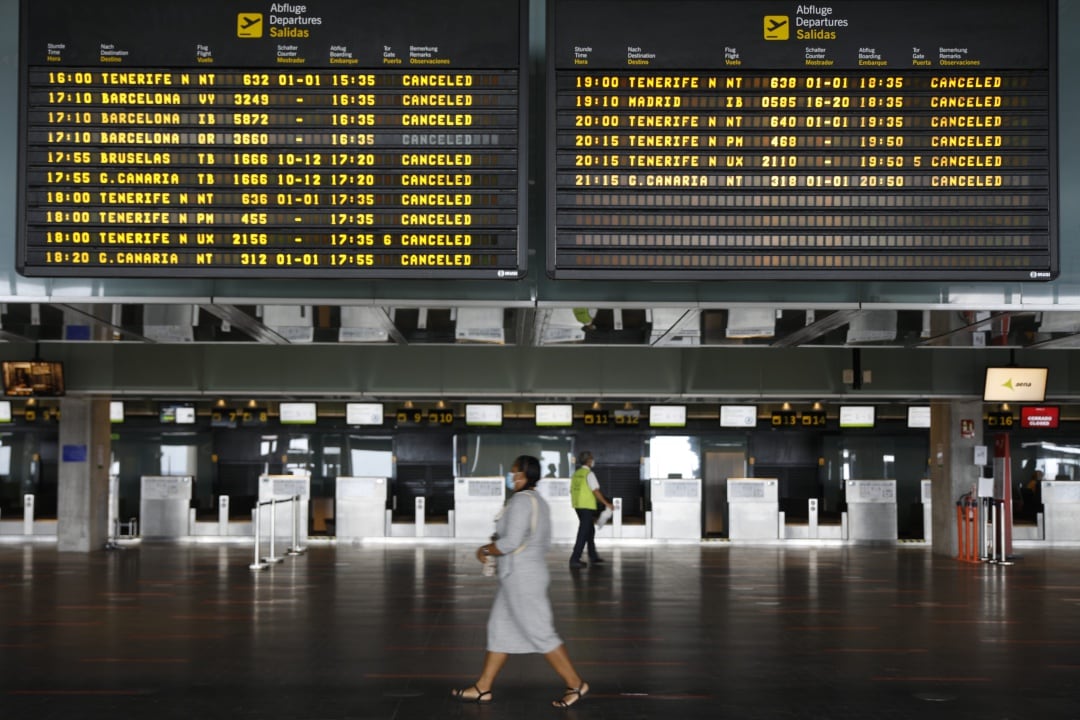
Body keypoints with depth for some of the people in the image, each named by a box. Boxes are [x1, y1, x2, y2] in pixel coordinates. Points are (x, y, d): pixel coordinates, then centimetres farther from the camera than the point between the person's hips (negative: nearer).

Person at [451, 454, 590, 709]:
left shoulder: (521, 501, -19)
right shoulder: (539, 502, 11)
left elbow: (510, 542, -26)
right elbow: (544, 542, 18)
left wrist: (485, 550, -9)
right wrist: (499, 541, 17)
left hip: (520, 578, -10)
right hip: (523, 576, 10)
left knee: (540, 634, -3)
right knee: (499, 630, 13)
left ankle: (576, 684, 5)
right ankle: (482, 688, 19)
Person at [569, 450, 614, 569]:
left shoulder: (576, 474, 9)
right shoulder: (589, 474, -13)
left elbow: (572, 491, 14)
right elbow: (596, 491, -17)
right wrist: (606, 503, -10)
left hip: (577, 506, 8)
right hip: (587, 506, -8)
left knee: (590, 530, 21)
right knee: (583, 533, -5)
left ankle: (593, 556, 31)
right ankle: (574, 559, -8)